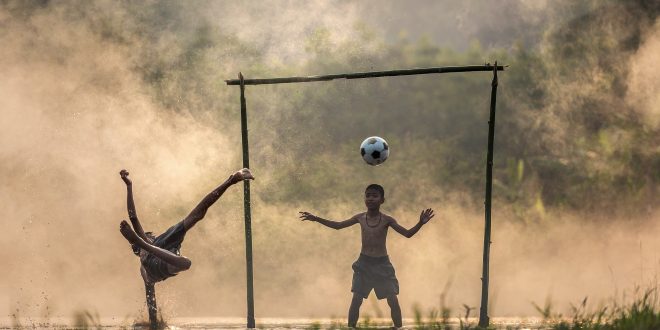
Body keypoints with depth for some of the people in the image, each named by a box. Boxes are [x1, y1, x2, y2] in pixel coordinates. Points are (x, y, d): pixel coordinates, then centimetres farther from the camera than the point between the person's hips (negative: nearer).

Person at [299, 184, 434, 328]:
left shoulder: (387, 220, -8)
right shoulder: (360, 217, 0)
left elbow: (408, 234, -10)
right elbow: (338, 225, 12)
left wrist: (420, 223, -28)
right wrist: (316, 218, 9)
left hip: (382, 263, -2)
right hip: (364, 263, 2)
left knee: (393, 301, -5)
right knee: (356, 300, -4)